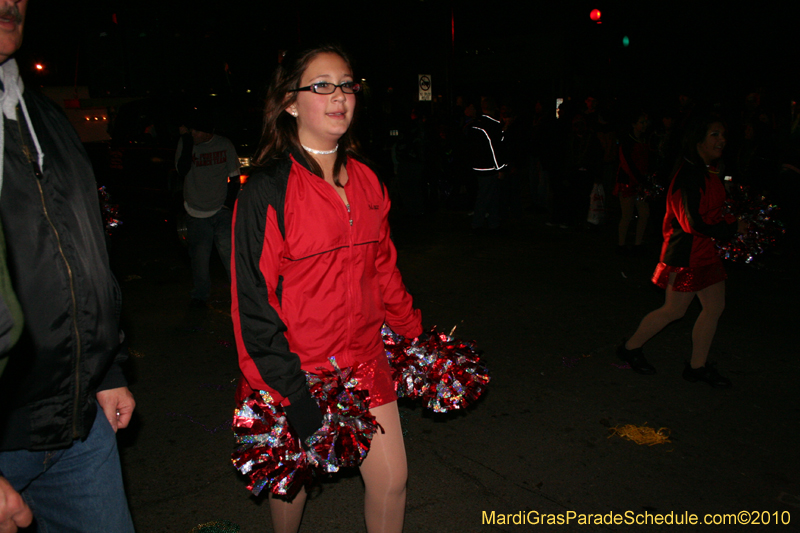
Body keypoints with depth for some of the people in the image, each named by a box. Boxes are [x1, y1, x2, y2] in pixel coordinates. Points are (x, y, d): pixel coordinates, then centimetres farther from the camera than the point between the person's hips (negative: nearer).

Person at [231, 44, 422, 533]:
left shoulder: (366, 181, 4)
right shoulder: (267, 191, -15)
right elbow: (253, 304, -16)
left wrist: (416, 335, 15)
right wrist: (295, 399, -19)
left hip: (364, 361, 5)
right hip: (297, 370, -4)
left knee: (392, 479, 9)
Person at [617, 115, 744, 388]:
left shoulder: (710, 171, 10)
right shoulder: (690, 175, -21)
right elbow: (695, 223, -24)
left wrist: (730, 221, 6)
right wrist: (733, 228, -15)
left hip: (705, 249, 10)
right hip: (686, 250, -10)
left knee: (715, 306, 10)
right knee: (674, 310, 0)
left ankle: (698, 366, 21)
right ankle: (631, 347, 20)